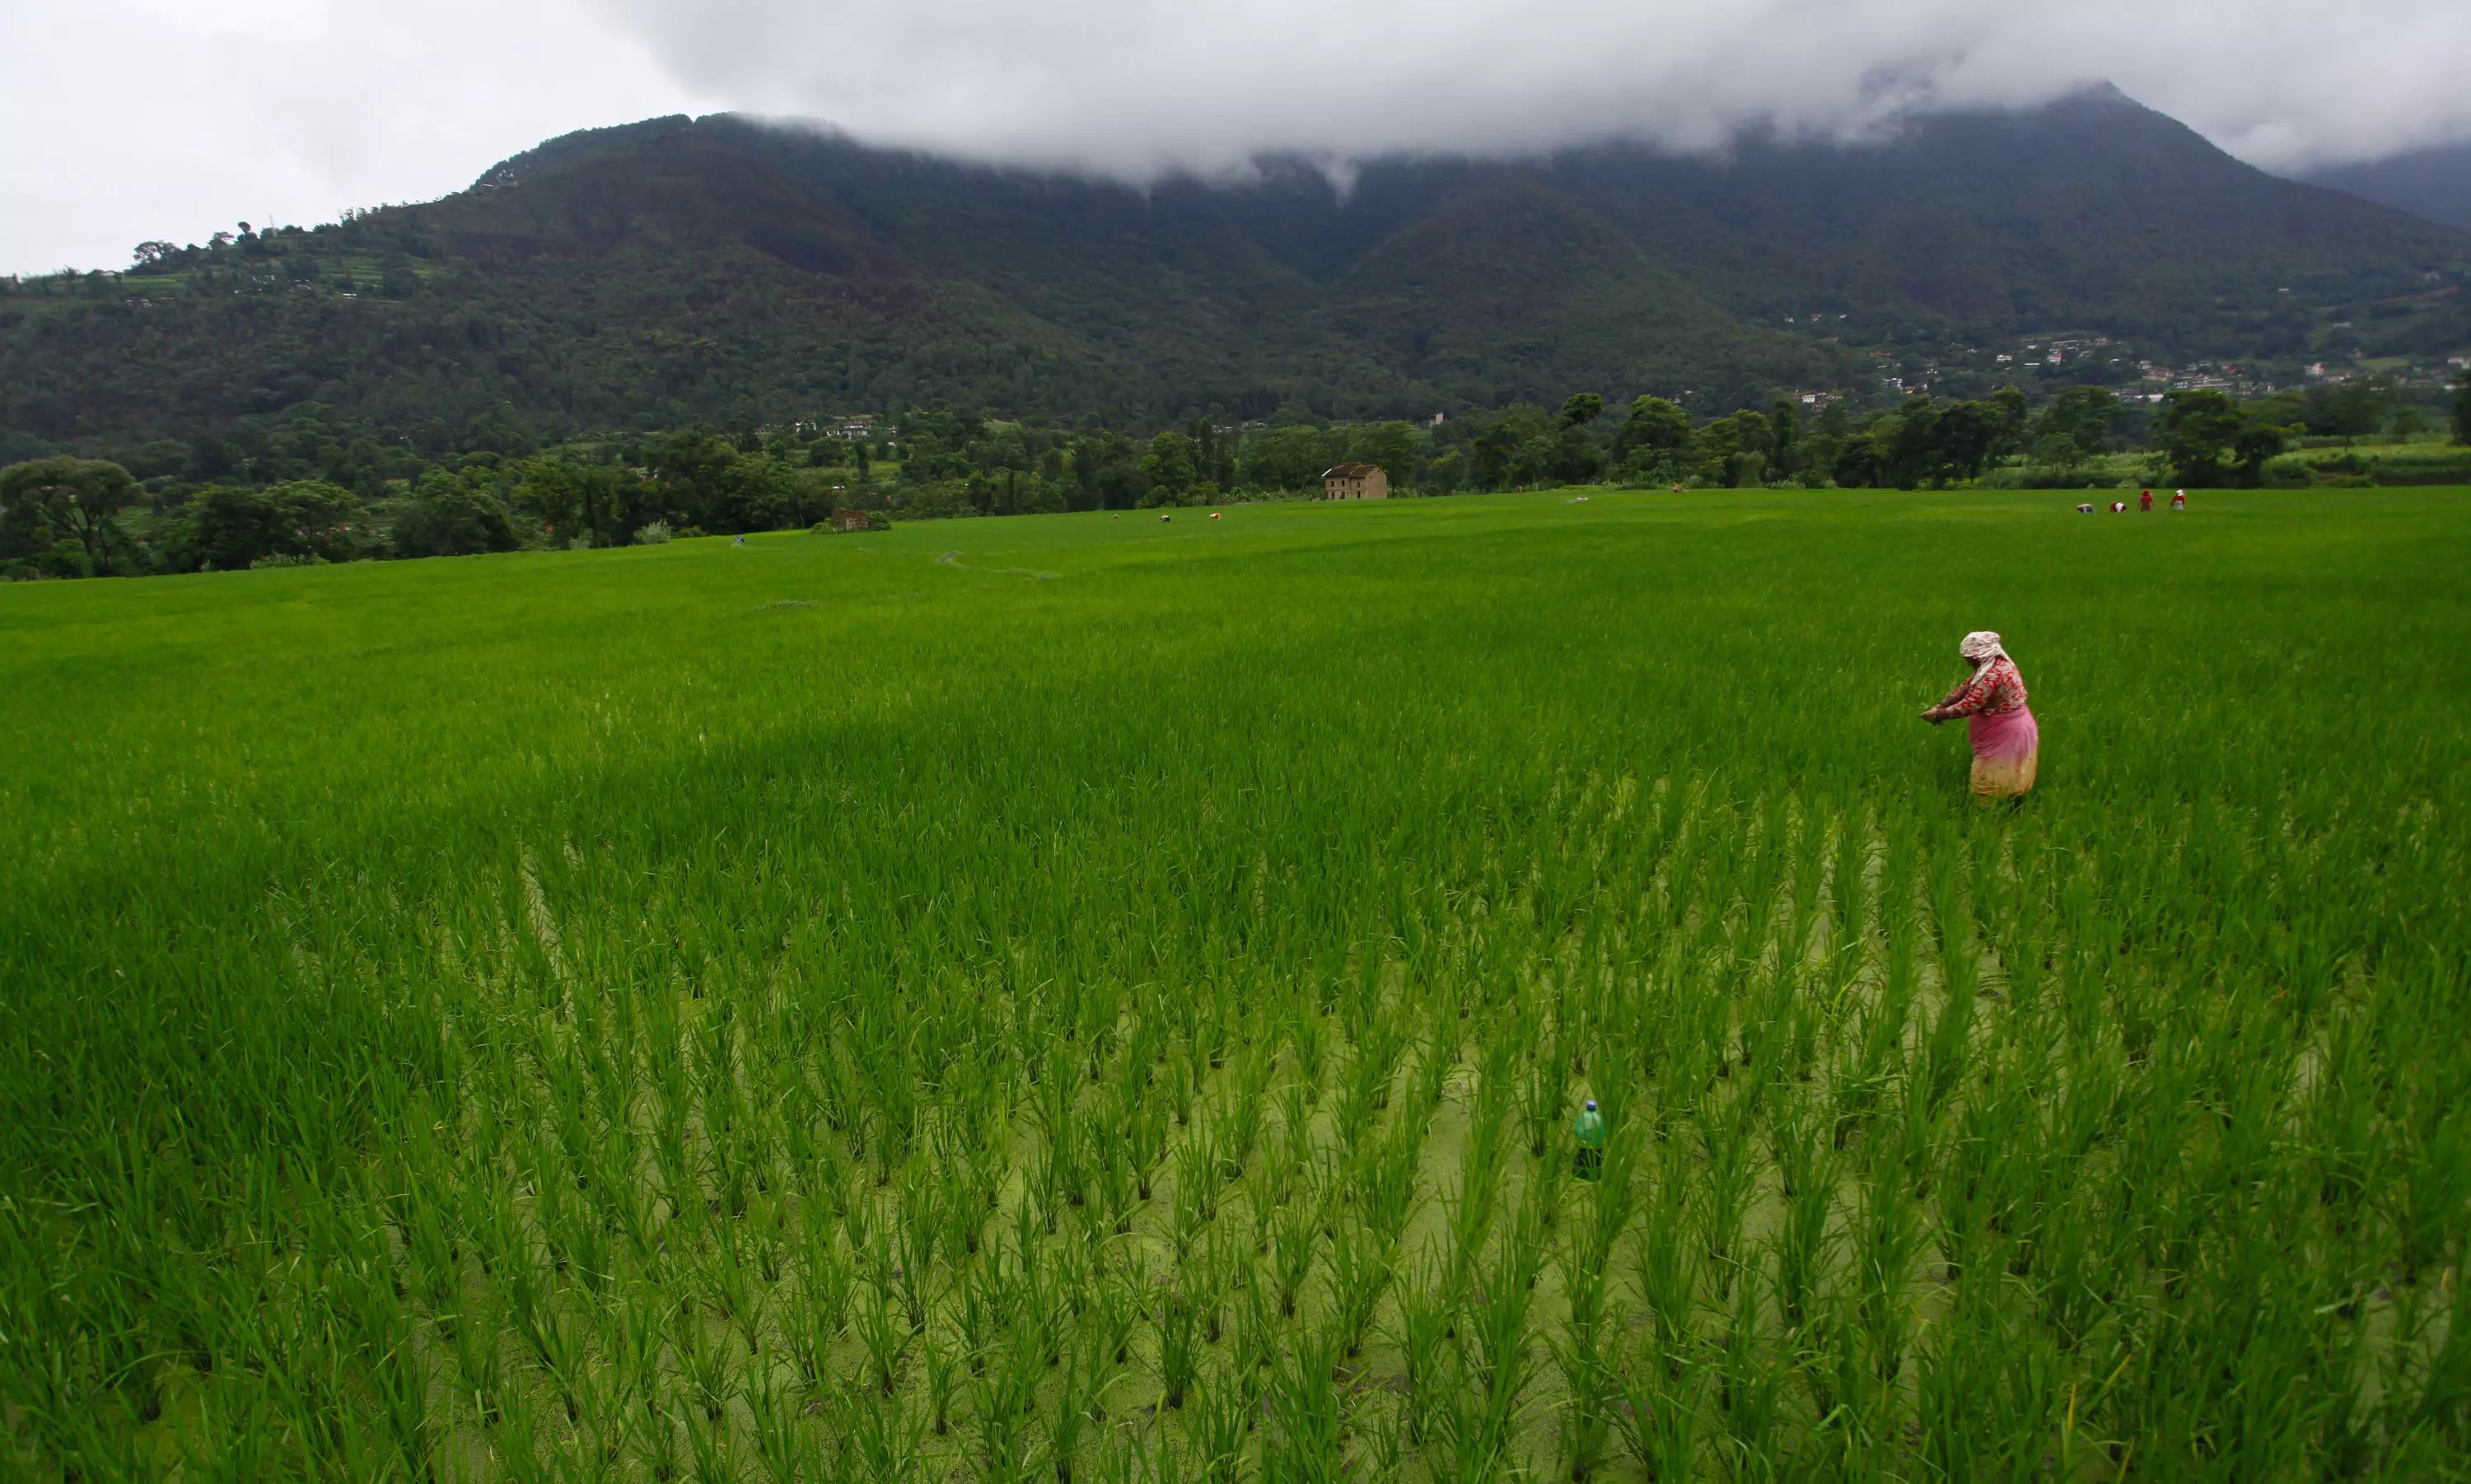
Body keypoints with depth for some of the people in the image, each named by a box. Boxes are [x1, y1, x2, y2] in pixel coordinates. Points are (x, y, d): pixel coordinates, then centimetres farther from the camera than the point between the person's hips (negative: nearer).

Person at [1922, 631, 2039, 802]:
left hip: (2005, 736, -10)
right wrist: (1941, 705, 0)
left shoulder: (1992, 675, -27)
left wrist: (1939, 715, -18)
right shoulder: (1998, 664, 6)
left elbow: (1969, 706, -28)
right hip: (2013, 729, 10)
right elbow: (1967, 686, 9)